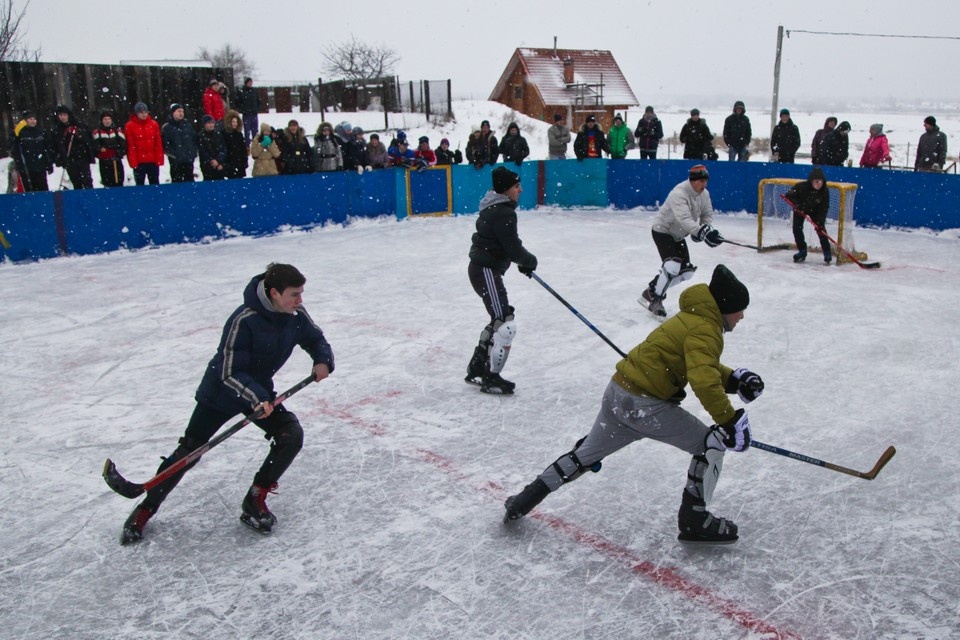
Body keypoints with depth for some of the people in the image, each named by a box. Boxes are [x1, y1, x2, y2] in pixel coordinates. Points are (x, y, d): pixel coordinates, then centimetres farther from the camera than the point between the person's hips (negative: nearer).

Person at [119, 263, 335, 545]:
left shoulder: (297, 316, -14)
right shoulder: (244, 320, -32)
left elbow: (316, 340, 3)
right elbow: (230, 374, -30)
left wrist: (323, 361, -18)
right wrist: (256, 399, -43)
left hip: (260, 391, 5)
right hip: (221, 392, -5)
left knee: (292, 436, -13)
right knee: (189, 451, 0)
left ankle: (255, 501, 3)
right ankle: (146, 509, 22)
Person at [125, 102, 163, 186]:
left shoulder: (154, 124, 3)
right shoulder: (130, 126, -4)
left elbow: (159, 144, 3)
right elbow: (130, 146, -6)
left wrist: (159, 159, -2)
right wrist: (133, 161, -11)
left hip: (153, 161, 2)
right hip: (139, 162, -2)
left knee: (155, 184, 9)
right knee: (140, 184, 6)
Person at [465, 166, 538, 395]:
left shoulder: (497, 208, 12)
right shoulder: (503, 213, -20)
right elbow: (513, 250, -20)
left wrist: (523, 261, 12)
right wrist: (530, 261, -1)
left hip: (485, 268, 11)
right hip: (486, 271, -11)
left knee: (500, 320, 21)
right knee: (506, 325, -8)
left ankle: (476, 369, 30)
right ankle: (491, 379, 1)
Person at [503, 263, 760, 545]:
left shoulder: (693, 318, 18)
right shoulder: (705, 329, -13)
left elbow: (704, 366, 28)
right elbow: (704, 382, -26)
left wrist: (734, 379, 13)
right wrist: (730, 421, -23)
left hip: (618, 393, 9)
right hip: (646, 403, -9)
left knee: (586, 454, 23)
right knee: (712, 444, 5)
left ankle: (526, 499, 30)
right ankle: (694, 520, 11)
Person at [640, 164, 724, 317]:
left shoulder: (704, 194, -4)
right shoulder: (679, 194, -31)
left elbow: (707, 214, 5)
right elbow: (684, 219, -44)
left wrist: (706, 229, -16)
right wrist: (701, 232, -54)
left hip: (677, 234, 9)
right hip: (662, 230, -9)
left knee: (685, 270, 5)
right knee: (673, 265, -24)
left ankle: (653, 289, 18)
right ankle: (654, 298, -12)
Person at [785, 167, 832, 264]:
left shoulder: (825, 191, -26)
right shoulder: (801, 186, -33)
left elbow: (824, 209, -23)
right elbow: (789, 196, -21)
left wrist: (820, 222, -33)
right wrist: (797, 204, -37)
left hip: (815, 211, 0)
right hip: (800, 209, 0)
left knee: (820, 229, -10)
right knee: (797, 229, -9)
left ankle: (827, 252, 3)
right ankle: (802, 251, 8)